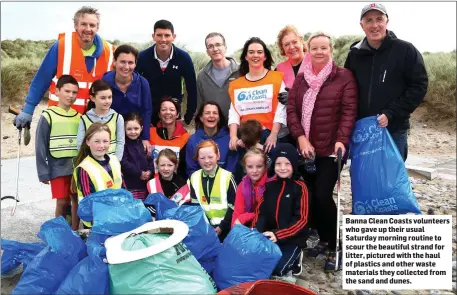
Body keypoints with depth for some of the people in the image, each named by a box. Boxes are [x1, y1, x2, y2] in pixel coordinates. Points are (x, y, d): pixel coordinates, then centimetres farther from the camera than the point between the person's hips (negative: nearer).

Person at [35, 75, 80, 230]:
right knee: (62, 202, 3)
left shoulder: (79, 116, 4)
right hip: (58, 167, -3)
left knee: (77, 200, 10)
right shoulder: (48, 116, -7)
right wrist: (43, 172, -7)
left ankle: (75, 232, 24)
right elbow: (40, 147, -5)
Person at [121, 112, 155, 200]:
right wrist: (139, 173, -16)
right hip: (130, 185, -6)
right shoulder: (123, 145, -8)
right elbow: (123, 163, -17)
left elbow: (150, 159, 11)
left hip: (144, 184, 6)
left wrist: (150, 172, -8)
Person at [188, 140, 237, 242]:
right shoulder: (194, 177, 3)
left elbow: (233, 206, -7)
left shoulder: (227, 177, -9)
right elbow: (194, 205, 5)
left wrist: (222, 227, -11)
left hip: (224, 227, -3)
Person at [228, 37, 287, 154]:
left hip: (269, 135, -2)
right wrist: (233, 137, -9)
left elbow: (281, 111, -4)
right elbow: (233, 113, 6)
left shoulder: (276, 78, 4)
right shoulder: (236, 84, 13)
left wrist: (273, 135, -15)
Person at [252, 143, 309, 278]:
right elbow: (261, 211, 5)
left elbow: (301, 220, -14)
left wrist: (279, 235, -24)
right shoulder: (269, 185, 4)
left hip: (291, 239, -4)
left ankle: (294, 258, 12)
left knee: (275, 269, -20)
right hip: (269, 236, 5)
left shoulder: (300, 187, -11)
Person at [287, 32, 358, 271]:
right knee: (310, 196, 8)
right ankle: (323, 239, 27)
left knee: (323, 196, -10)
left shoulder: (344, 76, -1)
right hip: (305, 147, 5)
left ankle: (334, 247, 8)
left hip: (330, 148, -4)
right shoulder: (301, 78, 11)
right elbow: (291, 109, 3)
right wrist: (301, 138, -10)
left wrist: (341, 139, -21)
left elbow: (349, 111, -8)